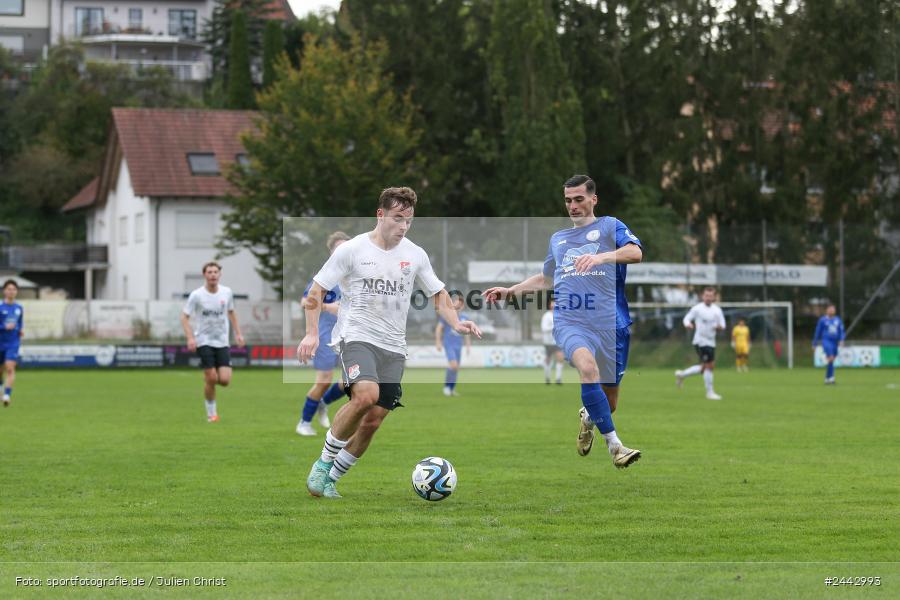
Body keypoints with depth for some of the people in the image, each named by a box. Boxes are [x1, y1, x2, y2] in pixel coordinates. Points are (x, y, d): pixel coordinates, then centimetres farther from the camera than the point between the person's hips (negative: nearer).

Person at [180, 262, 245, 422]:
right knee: (211, 379, -10)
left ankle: (209, 378, 27)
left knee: (225, 380, -9)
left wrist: (238, 333, 12)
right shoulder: (196, 295, -9)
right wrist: (190, 338, -18)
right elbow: (184, 317, -5)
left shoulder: (227, 292, 2)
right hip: (204, 341, -3)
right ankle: (211, 413, 10)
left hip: (222, 342, 3)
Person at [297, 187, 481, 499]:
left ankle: (330, 480, 17)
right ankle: (324, 462, -13)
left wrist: (455, 323, 1)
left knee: (373, 421, 0)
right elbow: (317, 289, 1)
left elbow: (438, 293, 19)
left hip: (393, 347, 5)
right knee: (366, 395, -30)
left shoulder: (415, 254, 8)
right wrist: (312, 333, -10)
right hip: (356, 336, -5)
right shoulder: (352, 249, -3)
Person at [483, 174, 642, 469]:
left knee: (609, 400, 4)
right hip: (570, 321, 2)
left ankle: (587, 417, 43)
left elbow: (635, 252, -12)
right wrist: (510, 290, 31)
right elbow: (546, 278, 40)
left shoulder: (609, 226, 8)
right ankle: (615, 446, -32)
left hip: (611, 324, -2)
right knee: (587, 366, -32)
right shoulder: (558, 238, 24)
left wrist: (601, 257, -28)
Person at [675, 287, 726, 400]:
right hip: (701, 342, -7)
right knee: (709, 365, -10)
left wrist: (720, 327, -14)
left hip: (711, 342, 7)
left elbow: (722, 324, 10)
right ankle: (710, 393, -2)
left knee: (705, 367, 12)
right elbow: (687, 318, -1)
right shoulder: (697, 309, -6)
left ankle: (682, 374, 29)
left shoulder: (717, 310, 8)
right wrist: (688, 324, -25)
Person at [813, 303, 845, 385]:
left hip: (835, 342, 5)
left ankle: (827, 378, 18)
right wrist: (814, 344, 12)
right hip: (826, 341, -5)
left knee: (831, 360, 7)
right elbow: (818, 332, 8)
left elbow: (841, 331, 10)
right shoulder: (822, 320, 3)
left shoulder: (838, 320, 11)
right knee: (830, 357, -22)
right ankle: (831, 377, -23)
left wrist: (841, 340, -9)